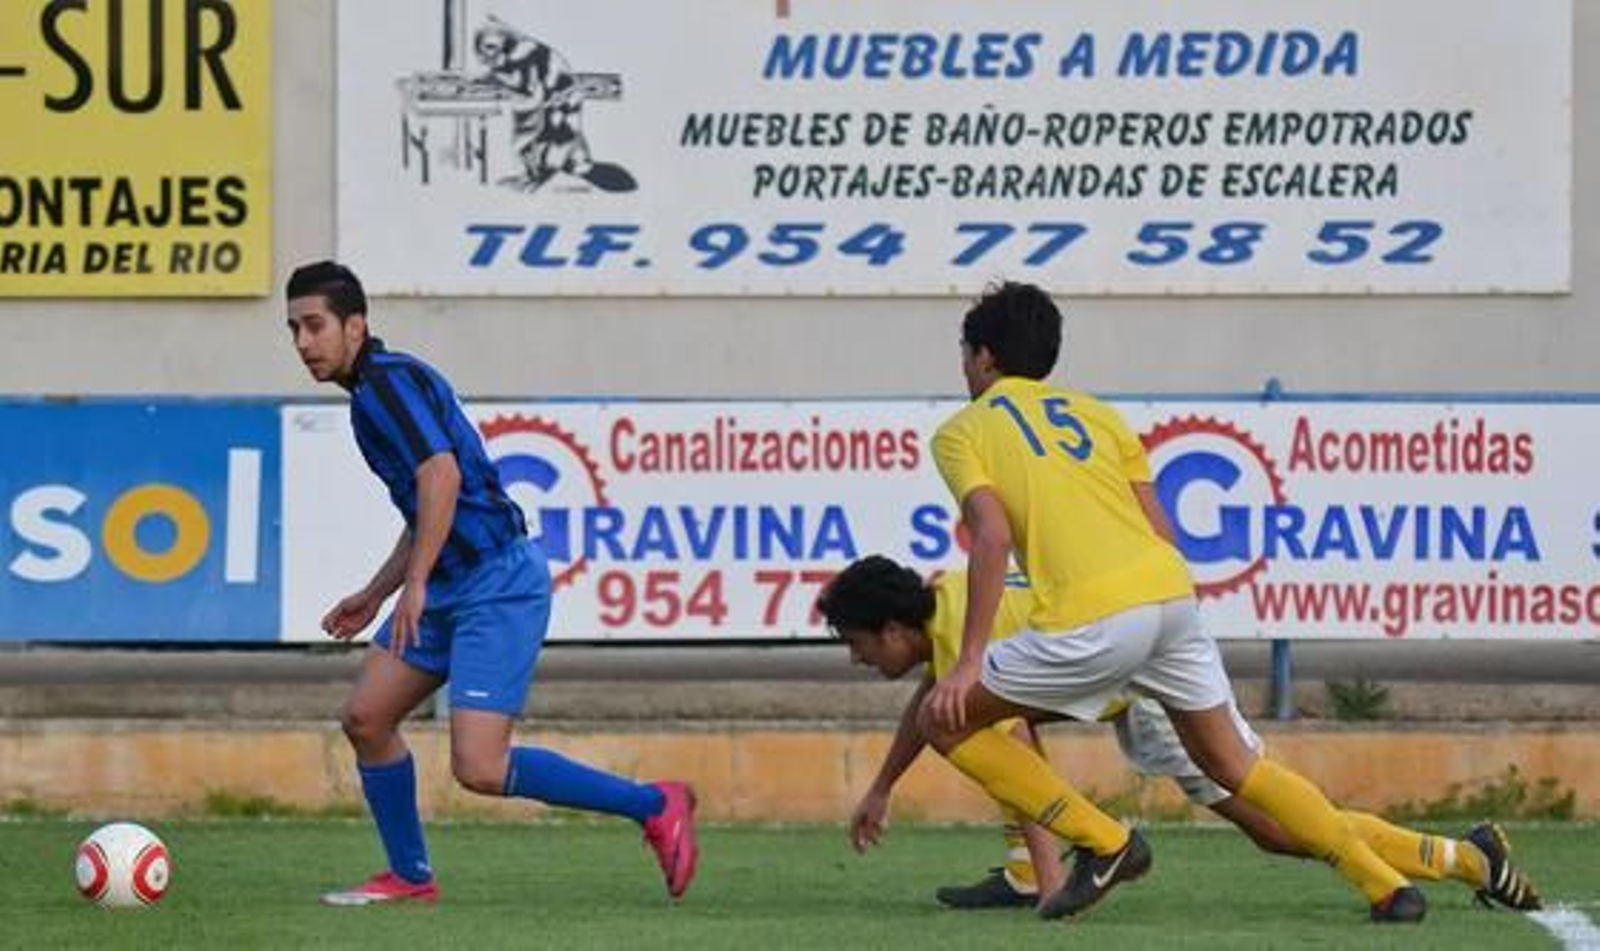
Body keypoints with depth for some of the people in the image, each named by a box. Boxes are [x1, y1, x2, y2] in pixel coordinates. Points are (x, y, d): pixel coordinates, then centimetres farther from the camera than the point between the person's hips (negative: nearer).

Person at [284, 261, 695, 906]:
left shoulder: (387, 381, -13)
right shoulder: (369, 391, 19)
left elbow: (442, 474, -27)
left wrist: (415, 584, -29)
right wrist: (374, 596, 29)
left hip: (498, 584, -10)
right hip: (451, 588, 10)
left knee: (478, 769, -16)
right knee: (365, 719, 9)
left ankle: (654, 806, -4)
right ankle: (409, 877, 20)